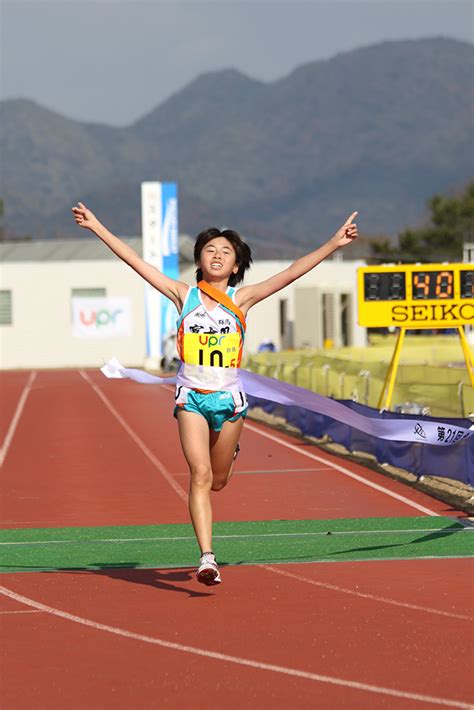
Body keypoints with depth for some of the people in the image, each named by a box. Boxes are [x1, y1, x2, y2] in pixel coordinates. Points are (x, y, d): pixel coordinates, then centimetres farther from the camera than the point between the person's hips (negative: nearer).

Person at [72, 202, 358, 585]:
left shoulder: (241, 299, 0)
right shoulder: (184, 295, 1)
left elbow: (291, 272, -4)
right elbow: (136, 262, -1)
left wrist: (332, 245, -9)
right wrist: (98, 228, -4)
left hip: (228, 398, 1)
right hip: (191, 396, -1)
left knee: (217, 480, 14)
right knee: (200, 475, -14)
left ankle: (230, 452, 52)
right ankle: (207, 557, -17)